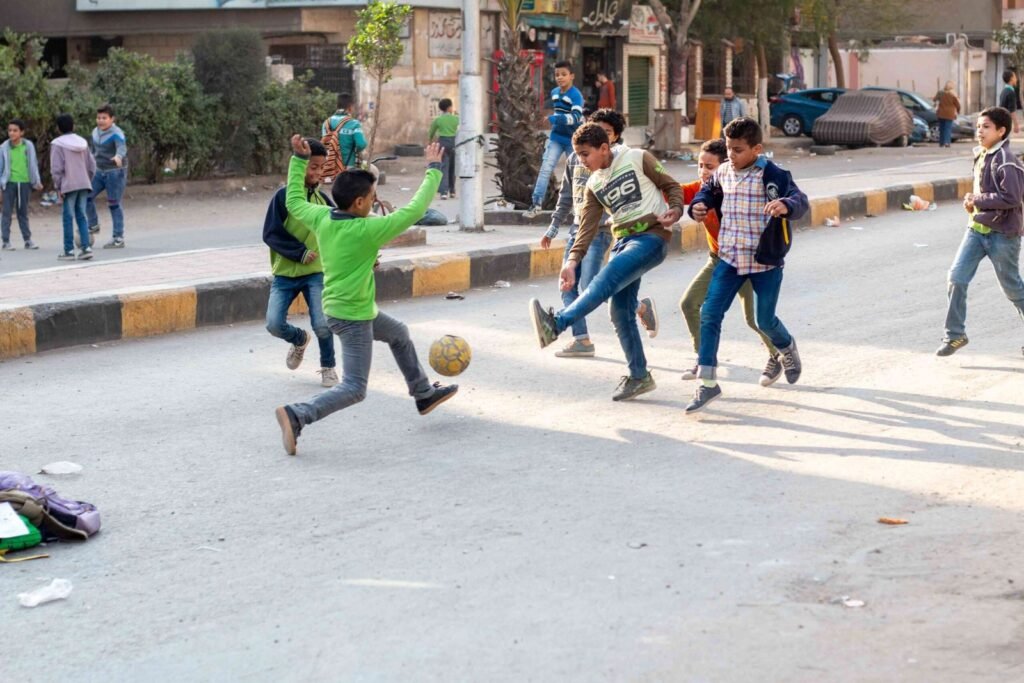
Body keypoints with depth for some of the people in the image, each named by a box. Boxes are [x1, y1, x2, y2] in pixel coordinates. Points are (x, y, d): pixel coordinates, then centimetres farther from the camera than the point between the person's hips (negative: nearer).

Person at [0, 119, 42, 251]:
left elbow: (33, 164, 7)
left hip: (25, 182, 1)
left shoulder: (29, 146, 0)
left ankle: (28, 240, 17)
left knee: (23, 212, 12)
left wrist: (37, 181, 8)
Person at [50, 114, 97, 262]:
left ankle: (69, 250, 2)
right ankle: (86, 247, 0)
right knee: (81, 216, 9)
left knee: (68, 217, 1)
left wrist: (58, 187, -4)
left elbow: (56, 168, -11)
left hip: (68, 186, -5)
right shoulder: (82, 142, 11)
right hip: (84, 185, 5)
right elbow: (92, 165, 11)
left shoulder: (57, 144, -6)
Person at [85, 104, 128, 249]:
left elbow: (122, 147, -35)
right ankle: (93, 226, 17)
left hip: (115, 172, -7)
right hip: (99, 172, 7)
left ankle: (118, 238, 2)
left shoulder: (116, 133, -16)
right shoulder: (95, 132, 7)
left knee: (114, 204, -4)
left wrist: (118, 156, -56)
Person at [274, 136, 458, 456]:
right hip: (353, 318, -9)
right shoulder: (368, 230, -25)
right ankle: (297, 415, -19)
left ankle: (424, 393, 44)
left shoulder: (321, 219, -7)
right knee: (354, 389, -4)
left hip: (336, 308, 9)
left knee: (399, 334, 29)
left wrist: (299, 159, 15)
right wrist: (434, 170, -10)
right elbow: (414, 211, -20)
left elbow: (294, 202, 12)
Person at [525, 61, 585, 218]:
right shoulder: (554, 92, 4)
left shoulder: (576, 95, -18)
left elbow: (576, 117, -32)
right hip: (556, 137, 5)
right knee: (545, 168, -8)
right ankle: (537, 203, -9)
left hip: (573, 139, -5)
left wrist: (556, 118, -42)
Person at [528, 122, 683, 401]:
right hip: (623, 240, 7)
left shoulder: (638, 159, -1)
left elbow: (671, 186, 4)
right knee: (621, 311, 0)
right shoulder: (594, 185, 15)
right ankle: (639, 377, 10)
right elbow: (587, 227, 9)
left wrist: (674, 210, -16)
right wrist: (572, 261, -5)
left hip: (652, 235, -7)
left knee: (608, 279, -28)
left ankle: (556, 323, -44)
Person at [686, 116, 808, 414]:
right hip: (729, 259, 4)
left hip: (765, 261, -4)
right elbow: (709, 190, 24)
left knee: (765, 321, 9)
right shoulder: (723, 173, 3)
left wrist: (786, 205, -50)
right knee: (709, 314, -9)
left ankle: (787, 348, 47)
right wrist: (699, 204, 2)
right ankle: (707, 383, -4)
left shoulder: (772, 175, -15)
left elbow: (800, 200, -27)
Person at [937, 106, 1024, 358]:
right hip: (977, 229, 8)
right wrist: (972, 201, 3)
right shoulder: (980, 155, 9)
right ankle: (955, 334, 5)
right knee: (956, 278, -3)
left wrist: (977, 200, -18)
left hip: (1002, 233, -7)